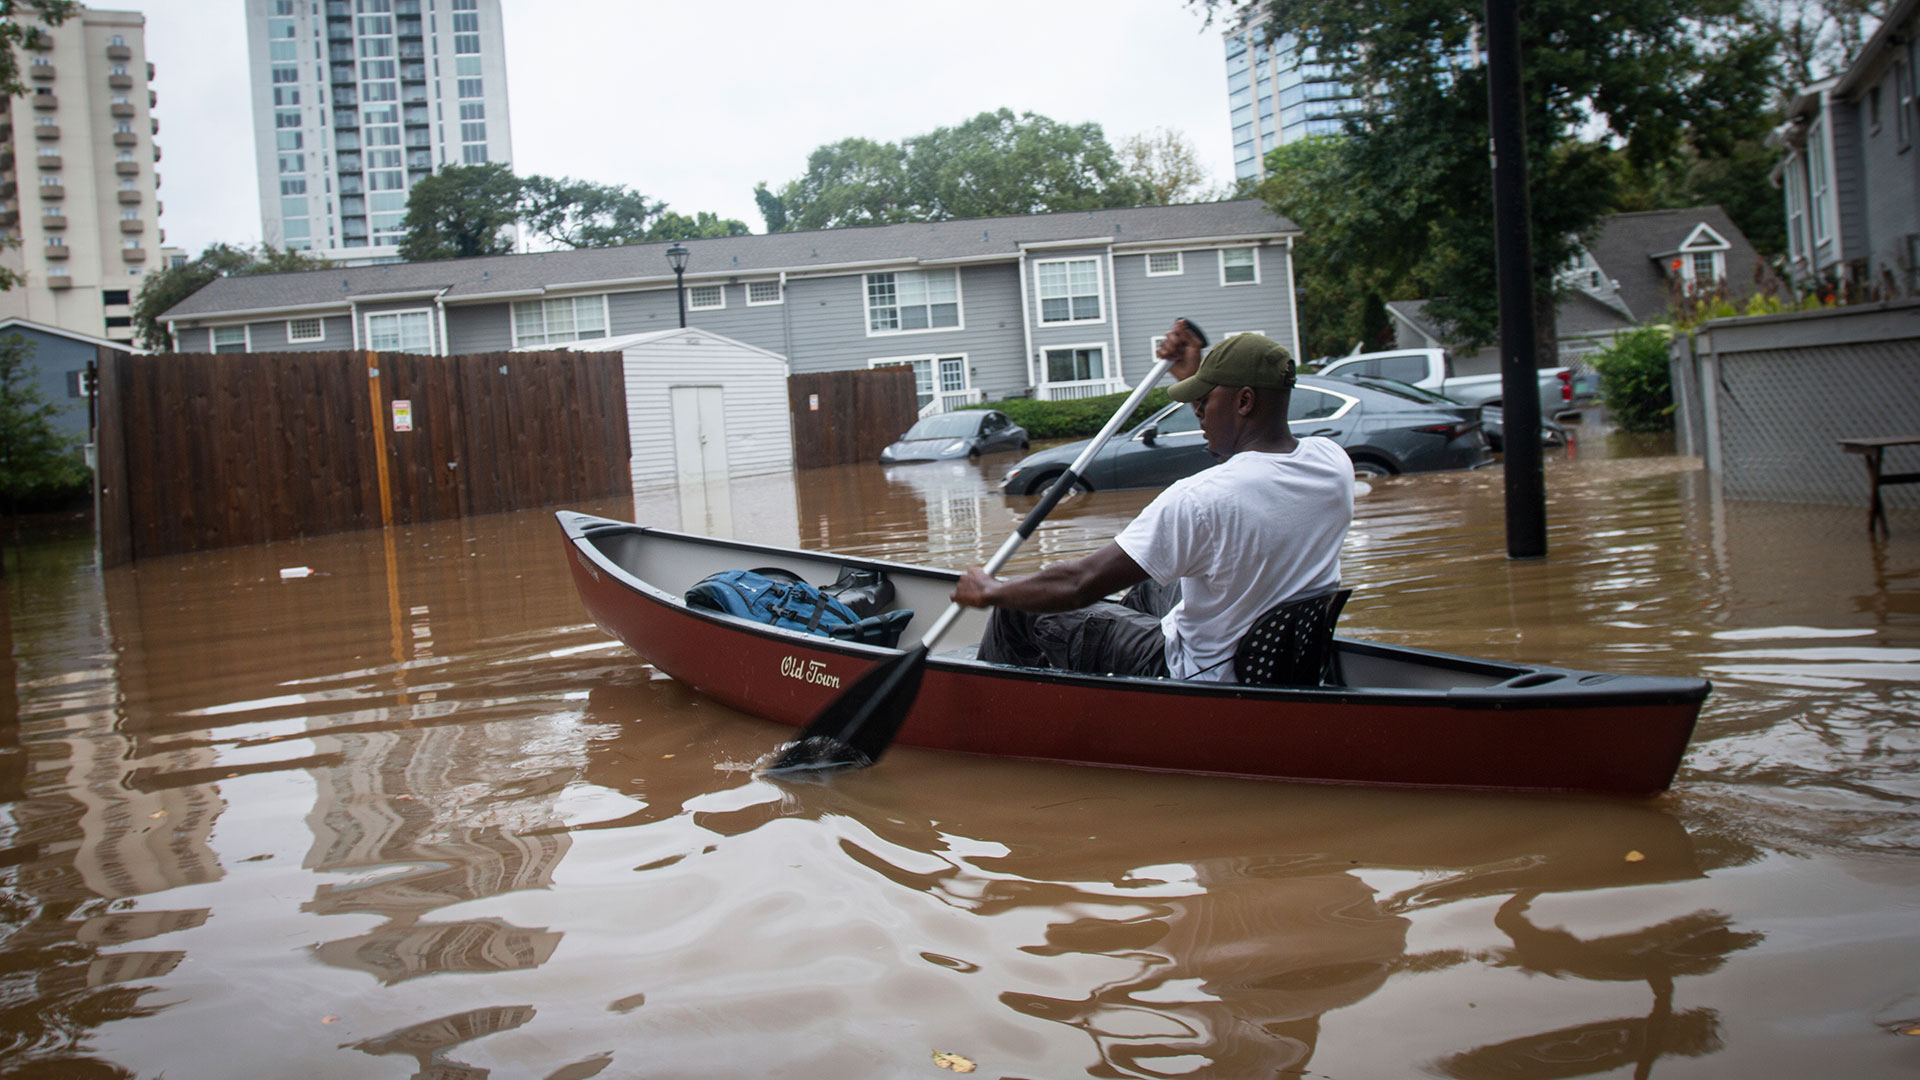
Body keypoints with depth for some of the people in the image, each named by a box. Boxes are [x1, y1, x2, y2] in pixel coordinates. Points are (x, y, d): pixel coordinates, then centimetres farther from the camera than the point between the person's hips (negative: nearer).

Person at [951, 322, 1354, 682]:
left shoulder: (1202, 497, -31)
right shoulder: (1334, 463, -9)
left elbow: (1079, 584, -26)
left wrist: (990, 592, -10)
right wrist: (1196, 376, 19)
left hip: (1199, 685, -8)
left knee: (1021, 610, 5)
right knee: (1150, 583, 33)